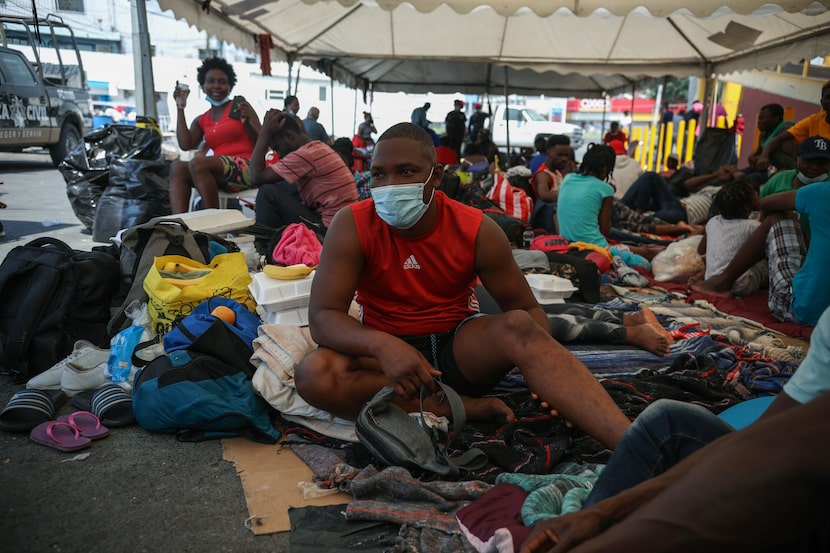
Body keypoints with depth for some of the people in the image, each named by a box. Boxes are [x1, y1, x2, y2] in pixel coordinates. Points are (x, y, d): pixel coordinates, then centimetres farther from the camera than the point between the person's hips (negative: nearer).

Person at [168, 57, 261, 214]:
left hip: (246, 169, -5)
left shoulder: (240, 107, 8)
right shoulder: (201, 121, 21)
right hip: (220, 176, 5)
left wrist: (247, 122, -17)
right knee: (177, 168, -18)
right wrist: (180, 108, 10)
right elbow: (185, 145, 3)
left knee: (198, 162, -28)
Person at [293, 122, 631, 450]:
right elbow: (322, 317, -19)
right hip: (388, 351, 0)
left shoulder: (477, 230, -10)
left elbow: (527, 308, -4)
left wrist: (546, 369, -26)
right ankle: (465, 407, -27)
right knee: (314, 373, -30)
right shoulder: (352, 226, -13)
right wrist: (383, 345, -40)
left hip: (459, 348, 0)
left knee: (518, 326, -31)